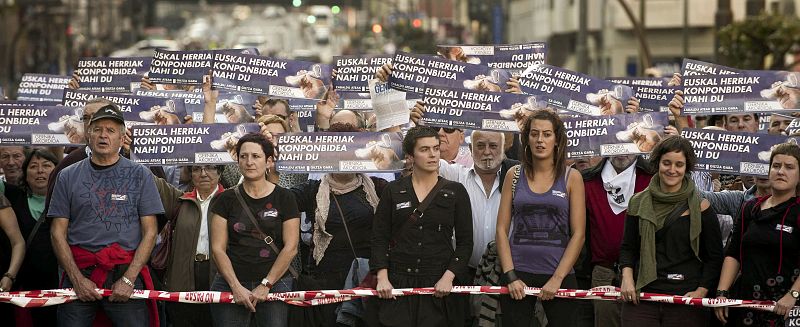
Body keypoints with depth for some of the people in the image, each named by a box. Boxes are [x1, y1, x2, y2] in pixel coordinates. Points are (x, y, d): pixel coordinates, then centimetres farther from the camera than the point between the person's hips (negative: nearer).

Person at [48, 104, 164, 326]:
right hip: (78, 273, 1)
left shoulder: (140, 175, 7)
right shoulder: (68, 177, 10)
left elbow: (149, 232, 4)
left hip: (127, 273, -1)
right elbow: (58, 232, 8)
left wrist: (128, 278, -7)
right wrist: (77, 279, -4)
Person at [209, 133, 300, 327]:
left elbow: (290, 248, -2)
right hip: (230, 284, 1)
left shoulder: (283, 198, 3)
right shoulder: (227, 199, 7)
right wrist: (236, 286, -9)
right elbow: (218, 248, 2)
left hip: (274, 283, -1)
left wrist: (266, 285, -9)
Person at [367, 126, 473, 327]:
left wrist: (448, 277, -8)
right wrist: (382, 278, -7)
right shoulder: (393, 191, 8)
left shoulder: (455, 192, 6)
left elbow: (465, 242, 5)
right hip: (396, 285, 0)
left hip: (439, 287, 0)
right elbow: (379, 238, 5)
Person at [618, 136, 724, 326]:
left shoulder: (700, 207, 2)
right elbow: (628, 247, 14)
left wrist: (701, 291, -8)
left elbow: (714, 257, 3)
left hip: (686, 299, -2)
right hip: (641, 296, 2)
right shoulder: (639, 203, 9)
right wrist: (627, 277, -3)